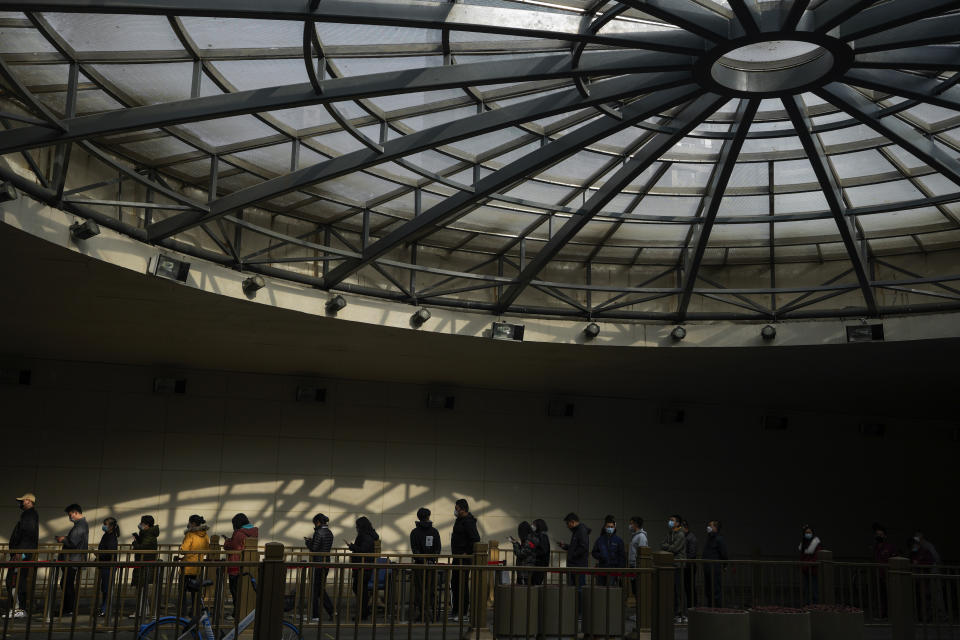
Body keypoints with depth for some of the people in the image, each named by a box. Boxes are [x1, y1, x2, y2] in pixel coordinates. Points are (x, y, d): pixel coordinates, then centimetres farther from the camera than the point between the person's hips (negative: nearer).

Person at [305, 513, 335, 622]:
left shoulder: (318, 532, -16)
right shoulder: (330, 533, 10)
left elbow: (314, 549, -17)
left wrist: (307, 542, 2)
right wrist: (312, 541, 15)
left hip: (318, 563, -8)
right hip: (327, 562, 8)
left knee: (315, 589, 2)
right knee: (321, 588, 17)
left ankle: (315, 616, 6)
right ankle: (331, 611, 12)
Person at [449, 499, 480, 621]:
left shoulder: (468, 522, -16)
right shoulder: (459, 520, 15)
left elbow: (476, 539, -23)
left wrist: (467, 553, -18)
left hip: (465, 558, -10)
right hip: (457, 557, 10)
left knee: (463, 585, -5)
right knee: (454, 584, 13)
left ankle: (464, 613, 1)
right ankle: (456, 612, 22)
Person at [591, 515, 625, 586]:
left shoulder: (618, 540, 3)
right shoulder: (600, 540, 9)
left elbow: (622, 556, 3)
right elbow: (594, 553, 15)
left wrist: (621, 569, -5)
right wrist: (600, 556, -6)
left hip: (613, 568, -3)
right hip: (601, 568, 3)